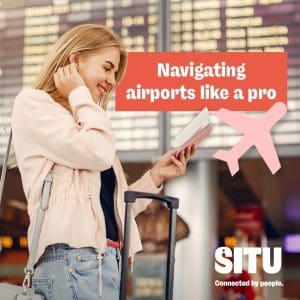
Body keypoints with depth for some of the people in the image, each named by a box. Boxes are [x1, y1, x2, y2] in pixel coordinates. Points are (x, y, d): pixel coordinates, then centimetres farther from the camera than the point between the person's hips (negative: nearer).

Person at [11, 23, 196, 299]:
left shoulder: (85, 123, 25)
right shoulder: (33, 103, 2)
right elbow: (98, 154, -14)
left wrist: (156, 175, 12)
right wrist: (80, 95, 0)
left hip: (107, 260, 9)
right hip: (75, 259, -8)